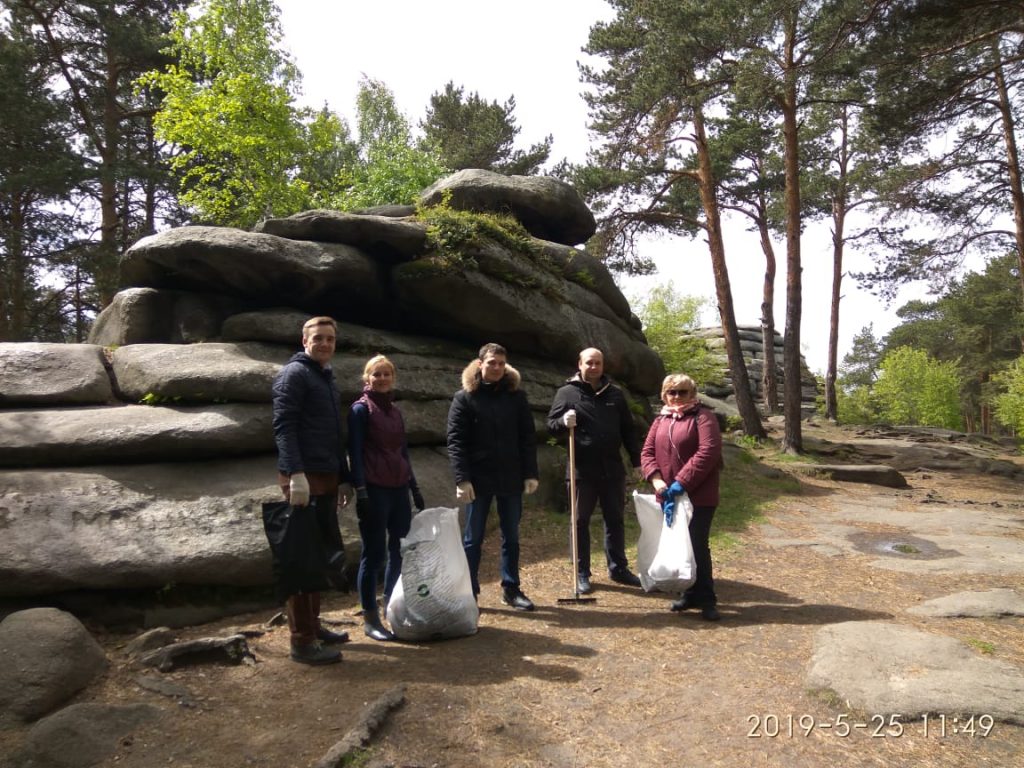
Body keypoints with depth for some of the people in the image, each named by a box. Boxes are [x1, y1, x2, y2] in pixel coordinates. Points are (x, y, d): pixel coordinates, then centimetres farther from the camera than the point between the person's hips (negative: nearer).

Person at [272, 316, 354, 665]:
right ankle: (302, 640, 0)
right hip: (304, 478, -9)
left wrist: (344, 478, 22)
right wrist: (296, 474, -27)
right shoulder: (294, 374, -6)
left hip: (327, 478, 9)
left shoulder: (327, 378, 21)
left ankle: (312, 625, 25)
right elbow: (283, 426, -18)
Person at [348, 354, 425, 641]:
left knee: (401, 550, 9)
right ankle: (370, 619, 9)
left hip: (398, 489, 7)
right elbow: (355, 452, -10)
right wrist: (360, 490, -18)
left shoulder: (395, 411, 13)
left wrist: (414, 487, 16)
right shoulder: (360, 409, -5)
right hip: (375, 490, -6)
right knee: (374, 554, -1)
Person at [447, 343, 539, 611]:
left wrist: (531, 473, -2)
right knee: (473, 538, 6)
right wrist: (462, 479, -16)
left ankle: (511, 589, 23)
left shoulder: (516, 395, 6)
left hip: (511, 478, 3)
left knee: (511, 537, 11)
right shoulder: (464, 397, -2)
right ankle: (469, 593, 16)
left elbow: (527, 438, 5)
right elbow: (455, 441, -8)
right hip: (478, 478, -3)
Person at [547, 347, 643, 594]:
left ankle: (618, 568, 26)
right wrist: (564, 422, -27)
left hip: (612, 469, 4)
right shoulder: (567, 392, -2)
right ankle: (581, 574, 17)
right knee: (581, 522, 6)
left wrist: (636, 460, 11)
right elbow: (551, 425, -5)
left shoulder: (614, 393, 10)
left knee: (615, 520, 12)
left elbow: (628, 430, 14)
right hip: (582, 470, -3)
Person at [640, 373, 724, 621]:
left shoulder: (703, 416, -5)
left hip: (699, 495, -6)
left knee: (697, 546, -6)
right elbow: (647, 452, 9)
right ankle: (690, 594, 24)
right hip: (669, 495, 6)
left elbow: (708, 452, -18)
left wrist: (682, 482, -21)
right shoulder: (660, 420, 14)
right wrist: (656, 479, -11)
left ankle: (706, 599, 6)